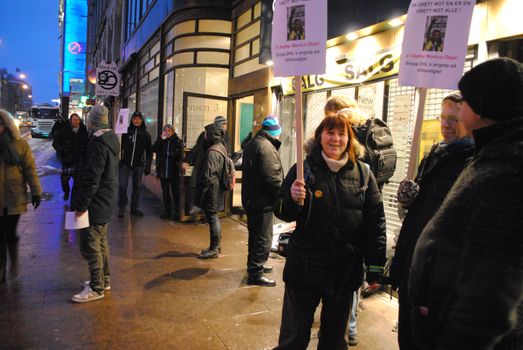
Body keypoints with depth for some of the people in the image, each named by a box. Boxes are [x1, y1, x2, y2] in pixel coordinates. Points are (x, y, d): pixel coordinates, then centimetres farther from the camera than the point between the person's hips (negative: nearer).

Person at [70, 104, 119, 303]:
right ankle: (104, 280, 33)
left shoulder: (98, 144, -21)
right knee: (101, 242, 20)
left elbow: (91, 179, -24)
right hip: (105, 202, 10)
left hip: (95, 204, -10)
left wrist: (81, 205, -19)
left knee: (90, 245, 0)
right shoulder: (110, 140, 9)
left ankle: (96, 288, 11)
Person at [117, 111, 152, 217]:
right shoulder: (126, 131, 1)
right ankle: (121, 208, 11)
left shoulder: (145, 134, 3)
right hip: (125, 163, -1)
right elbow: (120, 145, -1)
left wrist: (148, 166, 0)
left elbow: (149, 151, 5)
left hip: (139, 164, 1)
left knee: (137, 186, 8)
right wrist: (118, 160, -10)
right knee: (122, 186, -3)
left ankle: (134, 208, 20)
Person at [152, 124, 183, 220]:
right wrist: (161, 139, -13)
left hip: (174, 172, -4)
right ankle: (167, 211, 20)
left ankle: (176, 212, 10)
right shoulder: (161, 141, 8)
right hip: (163, 171, 4)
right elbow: (154, 149, -8)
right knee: (165, 192, 11)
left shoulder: (177, 141, -1)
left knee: (175, 192, 3)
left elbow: (179, 155, 0)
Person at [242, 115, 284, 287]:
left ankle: (254, 265, 36)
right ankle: (255, 274, 7)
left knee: (255, 235, 22)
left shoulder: (251, 144, 12)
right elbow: (272, 178, -24)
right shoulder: (266, 147, -20)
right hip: (263, 201, -10)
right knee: (263, 239, 0)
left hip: (250, 199, 10)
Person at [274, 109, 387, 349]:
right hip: (304, 267, -1)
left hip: (345, 271, 2)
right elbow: (283, 214, -1)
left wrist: (375, 267, 1)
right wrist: (292, 199, -23)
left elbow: (375, 222, 2)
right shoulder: (304, 168, -4)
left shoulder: (363, 173, 0)